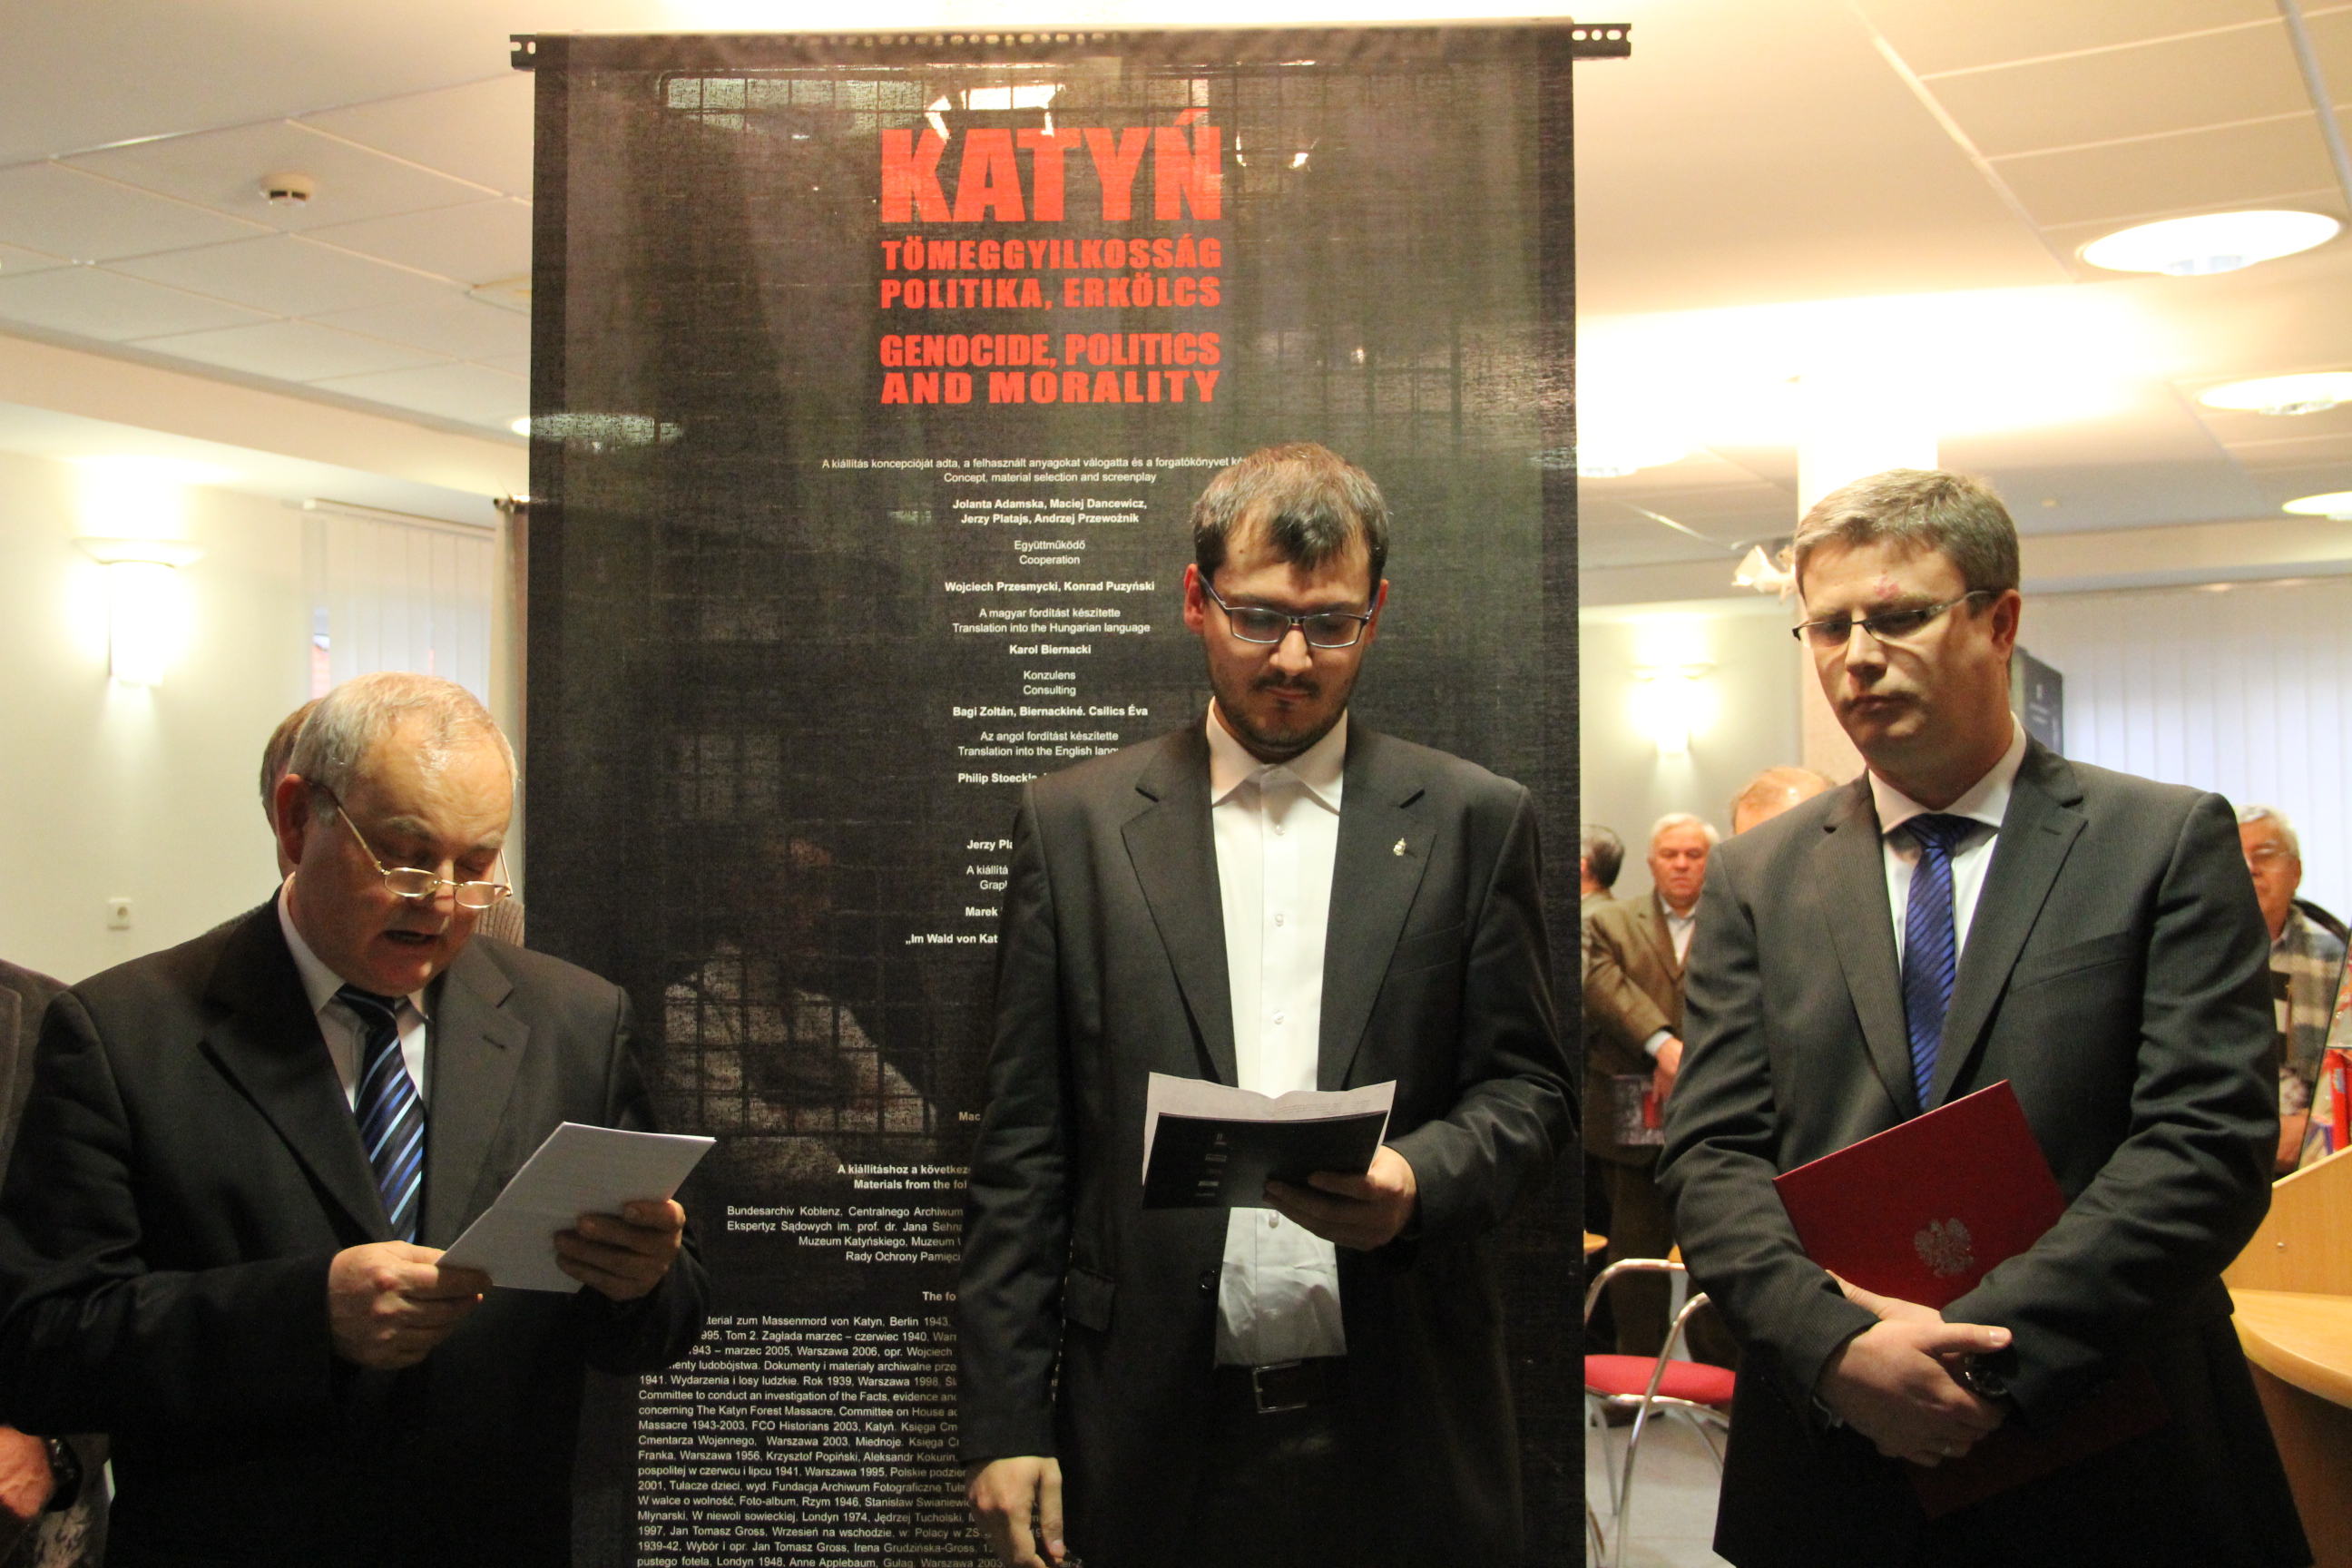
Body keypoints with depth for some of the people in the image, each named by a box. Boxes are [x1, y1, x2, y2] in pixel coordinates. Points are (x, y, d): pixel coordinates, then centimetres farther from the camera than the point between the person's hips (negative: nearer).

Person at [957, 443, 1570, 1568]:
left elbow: (1529, 1088, 6)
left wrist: (1419, 1179, -15)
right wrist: (1005, 1425, -2)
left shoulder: (1475, 821, 5)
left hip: (1403, 1438, 1)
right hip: (1153, 1437, 0)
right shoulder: (1074, 822, 4)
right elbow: (1024, 1147, 2)